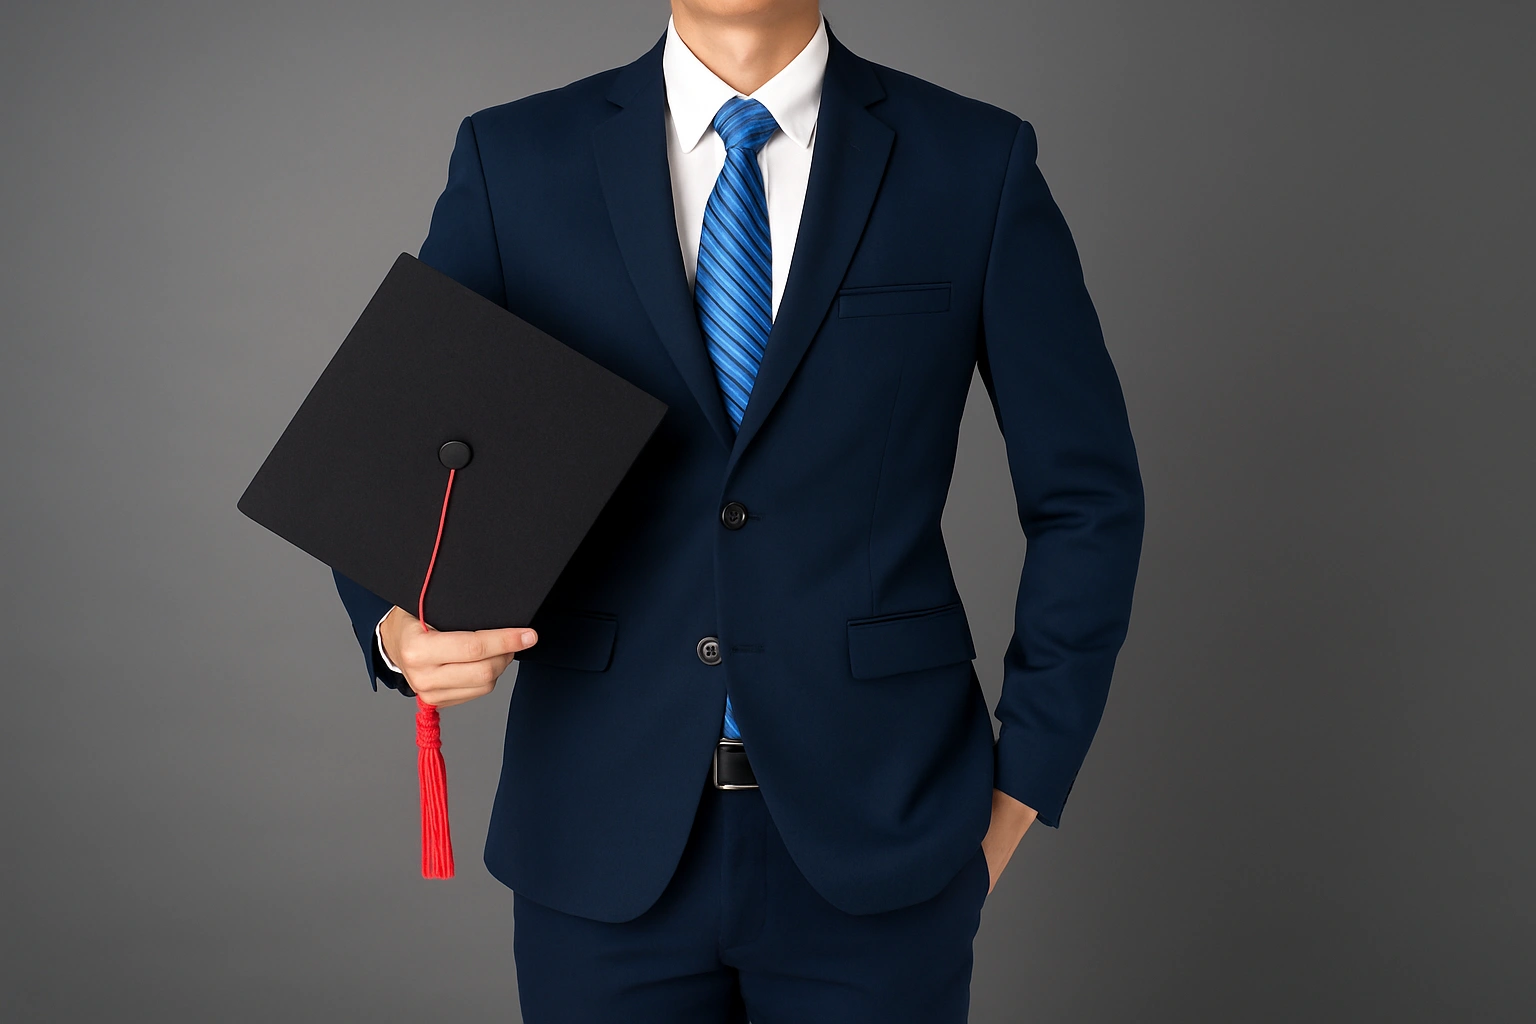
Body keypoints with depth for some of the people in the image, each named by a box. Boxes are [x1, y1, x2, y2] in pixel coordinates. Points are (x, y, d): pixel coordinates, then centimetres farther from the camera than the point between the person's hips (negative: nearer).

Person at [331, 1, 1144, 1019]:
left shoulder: (977, 163, -2)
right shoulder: (515, 160, 0)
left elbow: (1088, 498, 3)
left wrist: (1019, 789, 2)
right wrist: (399, 625, -16)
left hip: (875, 834, 0)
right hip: (609, 842, 1)